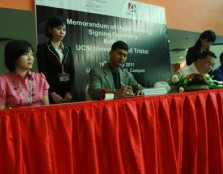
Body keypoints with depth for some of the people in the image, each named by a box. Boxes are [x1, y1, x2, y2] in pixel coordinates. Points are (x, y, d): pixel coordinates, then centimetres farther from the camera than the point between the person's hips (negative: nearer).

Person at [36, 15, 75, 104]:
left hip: (67, 93, 4)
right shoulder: (42, 48, 2)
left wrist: (70, 92, -7)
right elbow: (43, 72, -7)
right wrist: (52, 93, -15)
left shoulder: (68, 49, 14)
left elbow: (72, 72, 7)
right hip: (50, 94, -4)